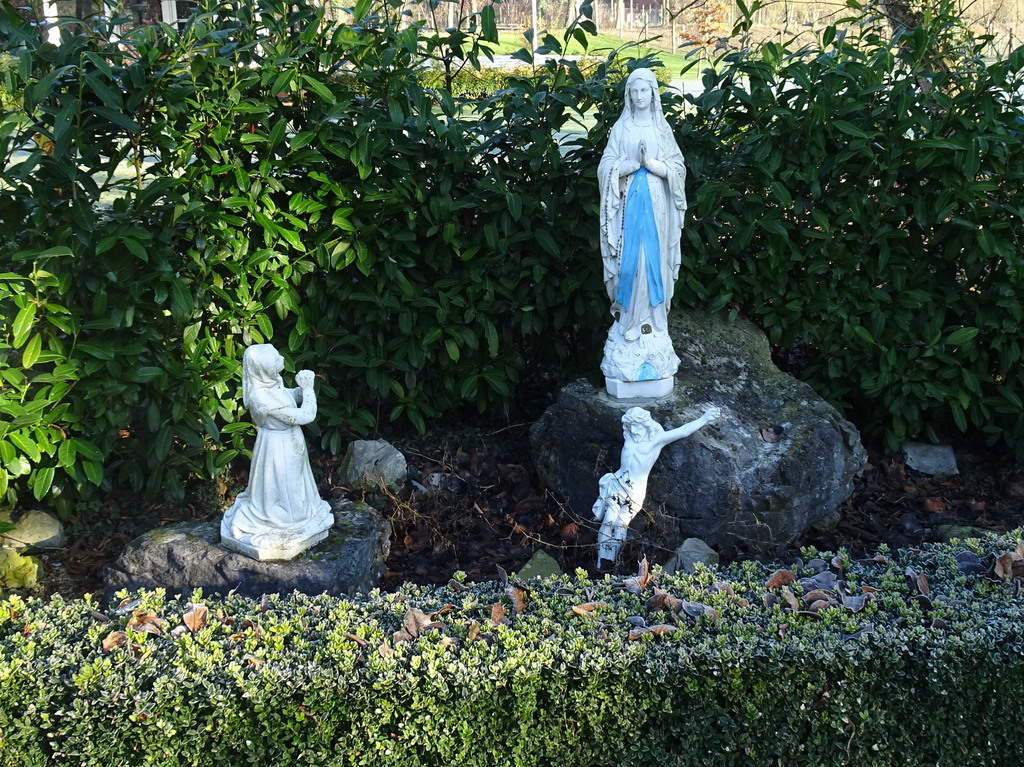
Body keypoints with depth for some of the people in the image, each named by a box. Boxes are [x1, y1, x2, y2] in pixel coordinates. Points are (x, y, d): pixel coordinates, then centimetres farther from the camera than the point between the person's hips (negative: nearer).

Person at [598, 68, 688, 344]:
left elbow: (678, 168, 1)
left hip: (656, 201, 1)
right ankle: (629, 314, 7)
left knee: (653, 255, -1)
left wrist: (652, 162, -15)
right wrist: (635, 163, -17)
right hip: (629, 200, 0)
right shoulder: (621, 127, 4)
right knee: (629, 255, -3)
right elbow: (607, 167, -3)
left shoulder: (662, 128, 6)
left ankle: (651, 316, 6)